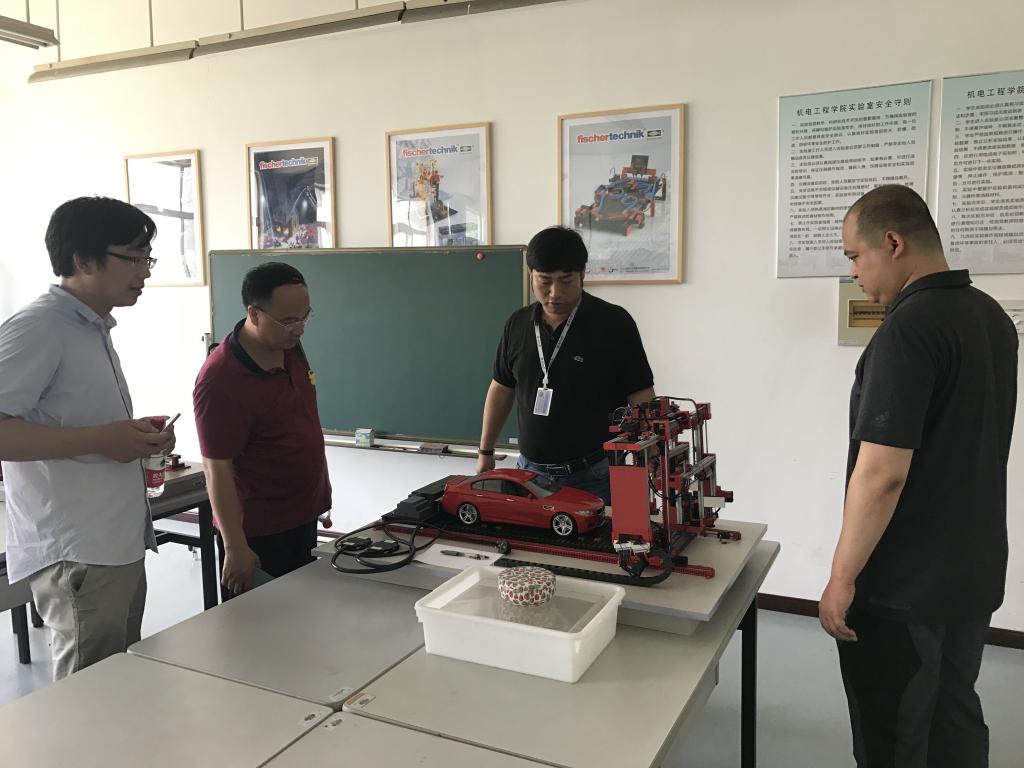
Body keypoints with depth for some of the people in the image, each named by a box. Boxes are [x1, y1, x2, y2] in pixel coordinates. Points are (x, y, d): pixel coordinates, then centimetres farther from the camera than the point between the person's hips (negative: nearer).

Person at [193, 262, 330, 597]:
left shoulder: (291, 347, 1)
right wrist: (235, 548, -20)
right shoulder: (220, 380, -24)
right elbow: (217, 469, -22)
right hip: (257, 533, -8)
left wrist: (321, 490, 18)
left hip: (303, 517, 8)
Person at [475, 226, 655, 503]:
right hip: (530, 471, 4)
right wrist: (485, 453, 16)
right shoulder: (518, 324, 5)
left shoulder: (613, 323, -9)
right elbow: (501, 389, 15)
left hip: (593, 478, -4)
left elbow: (641, 399, -8)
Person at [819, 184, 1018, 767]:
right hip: (975, 572, 9)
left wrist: (842, 579, -17)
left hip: (905, 587, -8)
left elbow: (882, 474, -26)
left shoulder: (908, 330, -22)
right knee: (954, 719, 22)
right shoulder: (992, 316, 7)